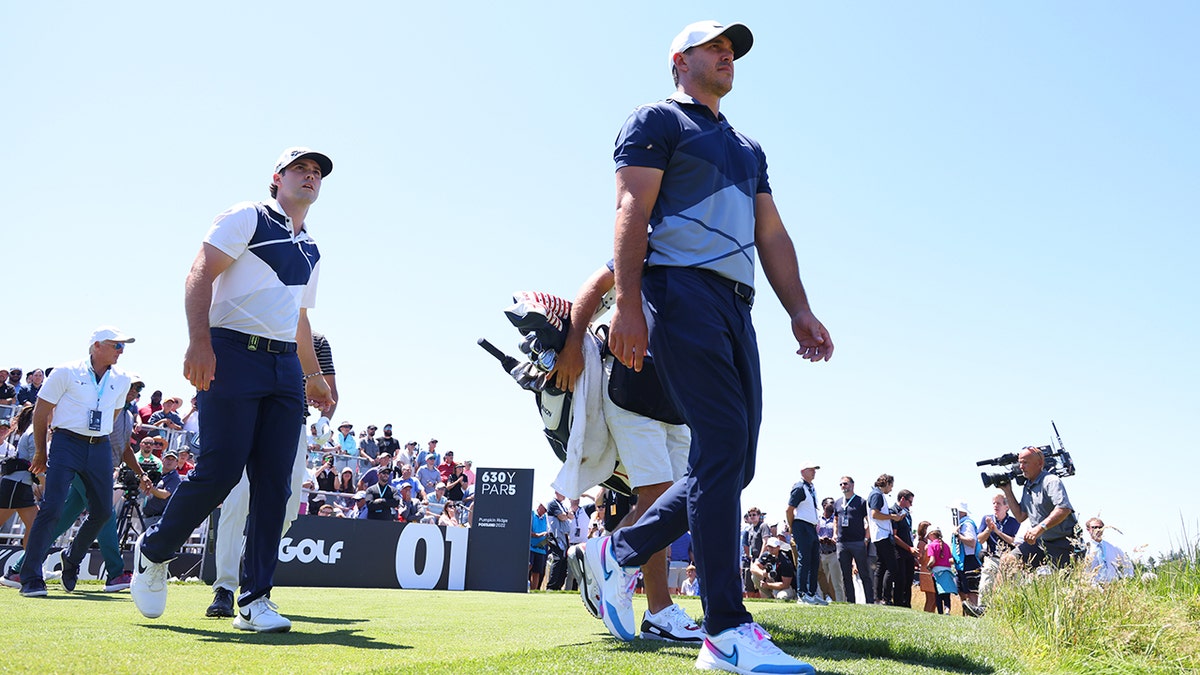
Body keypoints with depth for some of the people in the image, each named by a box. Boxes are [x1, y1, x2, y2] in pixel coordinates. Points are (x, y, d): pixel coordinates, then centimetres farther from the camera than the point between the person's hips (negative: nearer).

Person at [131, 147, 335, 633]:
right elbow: (200, 274, -9)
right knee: (220, 471, -11)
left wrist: (314, 376, 30)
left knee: (274, 483, -1)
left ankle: (254, 601, 4)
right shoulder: (247, 218, 2)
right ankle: (153, 551, 15)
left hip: (286, 366, 7)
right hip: (233, 355, -6)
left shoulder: (311, 252, 23)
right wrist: (200, 342, -22)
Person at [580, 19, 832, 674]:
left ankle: (621, 552, 18)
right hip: (681, 289, -8)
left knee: (734, 462, 2)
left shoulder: (748, 149, 30)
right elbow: (632, 211, -5)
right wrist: (629, 305, -18)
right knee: (722, 444, -17)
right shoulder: (657, 122, 7)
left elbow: (772, 235, 25)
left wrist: (801, 313, 12)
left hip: (735, 306, 8)